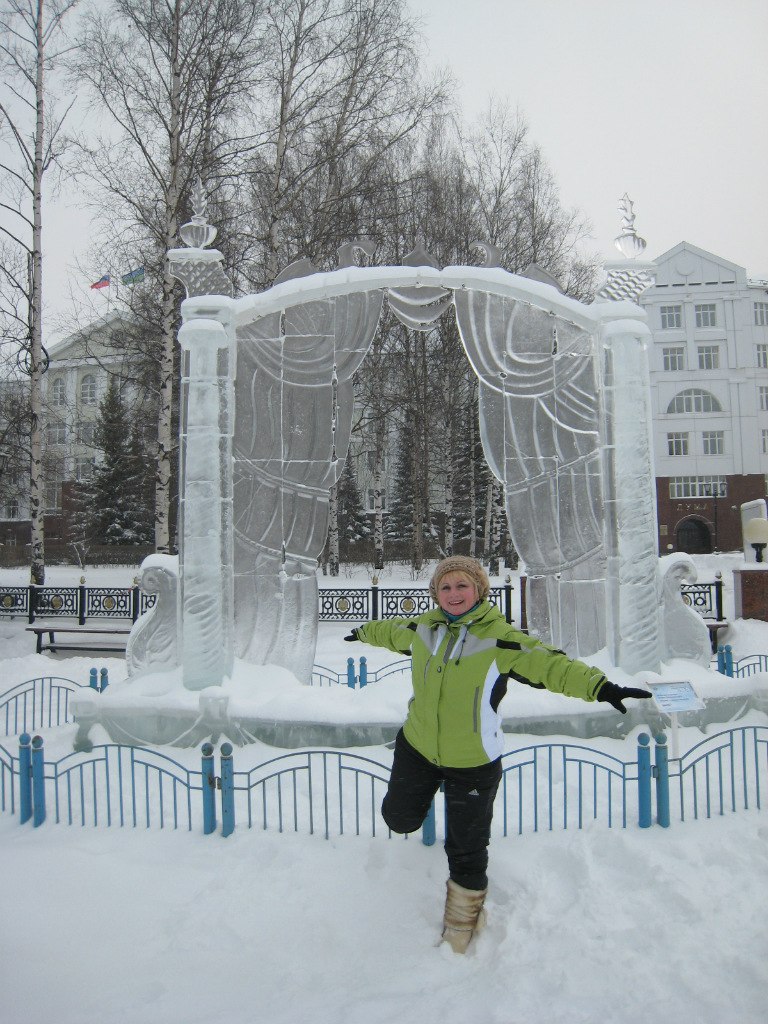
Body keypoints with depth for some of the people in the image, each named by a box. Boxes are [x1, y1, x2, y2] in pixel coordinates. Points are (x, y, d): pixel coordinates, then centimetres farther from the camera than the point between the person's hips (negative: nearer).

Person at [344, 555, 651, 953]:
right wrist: (363, 632, 36)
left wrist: (598, 686, -37)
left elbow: (551, 663, -23)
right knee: (399, 818, 18)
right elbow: (390, 631, 18)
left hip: (472, 764, -3)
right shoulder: (421, 628, -4)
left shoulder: (500, 638, -18)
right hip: (416, 748, 4)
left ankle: (460, 929, 37)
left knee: (466, 853, 10)